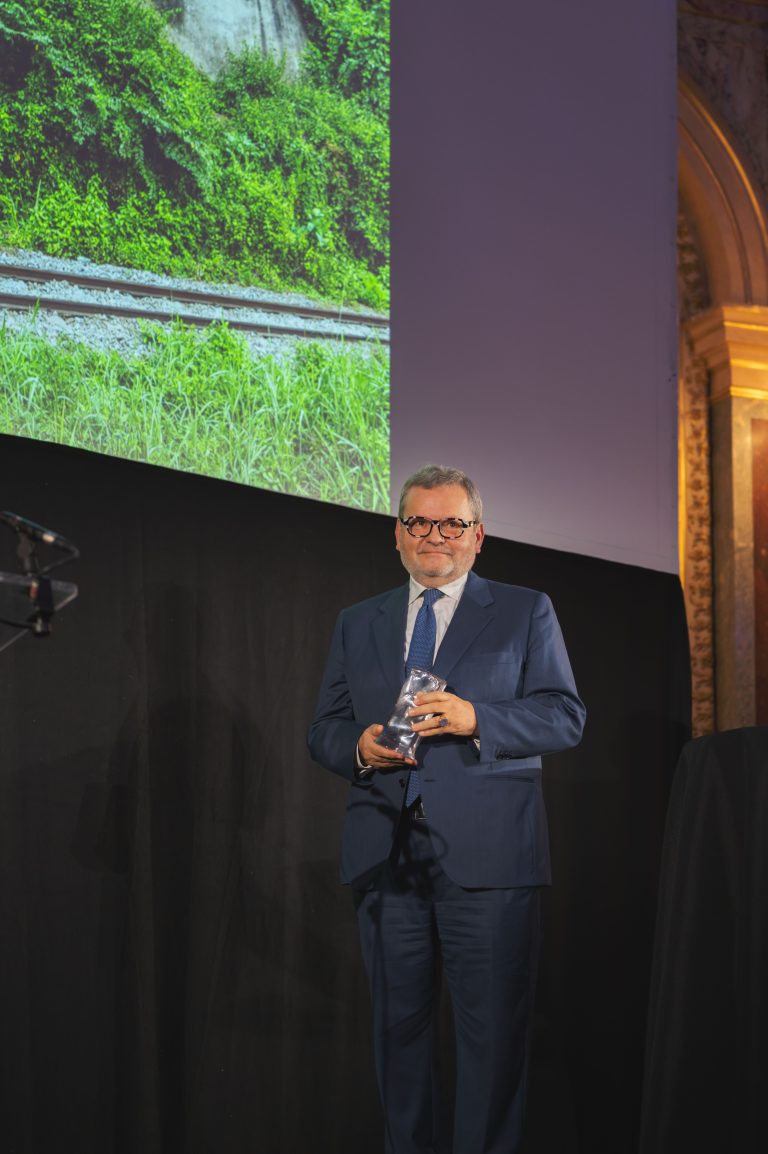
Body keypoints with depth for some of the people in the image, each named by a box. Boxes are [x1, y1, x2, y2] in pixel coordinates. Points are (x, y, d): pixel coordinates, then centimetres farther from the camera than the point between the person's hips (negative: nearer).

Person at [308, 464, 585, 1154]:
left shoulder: (525, 613, 8)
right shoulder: (358, 624, 17)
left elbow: (565, 717, -1)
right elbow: (324, 729, 16)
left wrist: (475, 717, -16)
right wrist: (357, 746, -8)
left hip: (487, 858, -3)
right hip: (386, 858, 3)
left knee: (493, 1031, -3)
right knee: (399, 1023, 10)